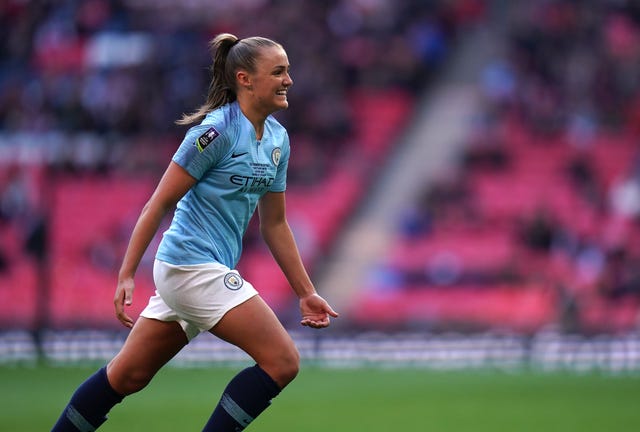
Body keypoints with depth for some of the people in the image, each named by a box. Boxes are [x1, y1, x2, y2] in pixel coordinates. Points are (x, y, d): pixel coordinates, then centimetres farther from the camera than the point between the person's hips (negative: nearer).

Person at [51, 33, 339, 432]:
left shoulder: (278, 138, 11)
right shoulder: (216, 130, -15)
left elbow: (274, 223, 18)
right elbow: (159, 204, -12)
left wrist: (306, 292, 17)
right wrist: (126, 275, -14)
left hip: (212, 271, 9)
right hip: (192, 266, -9)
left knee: (127, 376, 13)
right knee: (283, 361, -12)